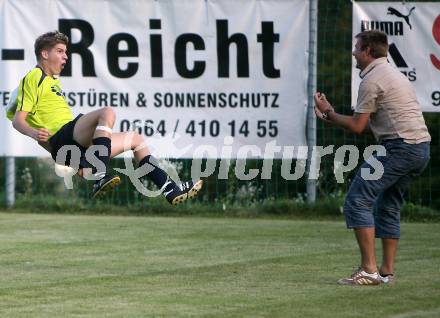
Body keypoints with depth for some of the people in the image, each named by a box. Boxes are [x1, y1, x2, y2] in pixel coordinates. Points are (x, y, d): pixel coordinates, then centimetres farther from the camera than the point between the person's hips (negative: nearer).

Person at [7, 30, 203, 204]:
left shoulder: (52, 82, 31)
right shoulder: (34, 78, 0)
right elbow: (18, 120, -9)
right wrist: (34, 133, -30)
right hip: (62, 137, -10)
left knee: (135, 139, 19)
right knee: (107, 112, -32)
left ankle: (170, 190, 12)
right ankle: (100, 178, -46)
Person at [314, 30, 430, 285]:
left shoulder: (372, 79, -7)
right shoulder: (394, 74, 24)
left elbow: (357, 126, -6)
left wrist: (329, 113, 8)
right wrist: (334, 118, 27)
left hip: (400, 147, -10)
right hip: (422, 148, 10)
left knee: (357, 201, -9)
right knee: (388, 207, 18)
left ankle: (369, 269, -17)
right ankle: (387, 271, 15)